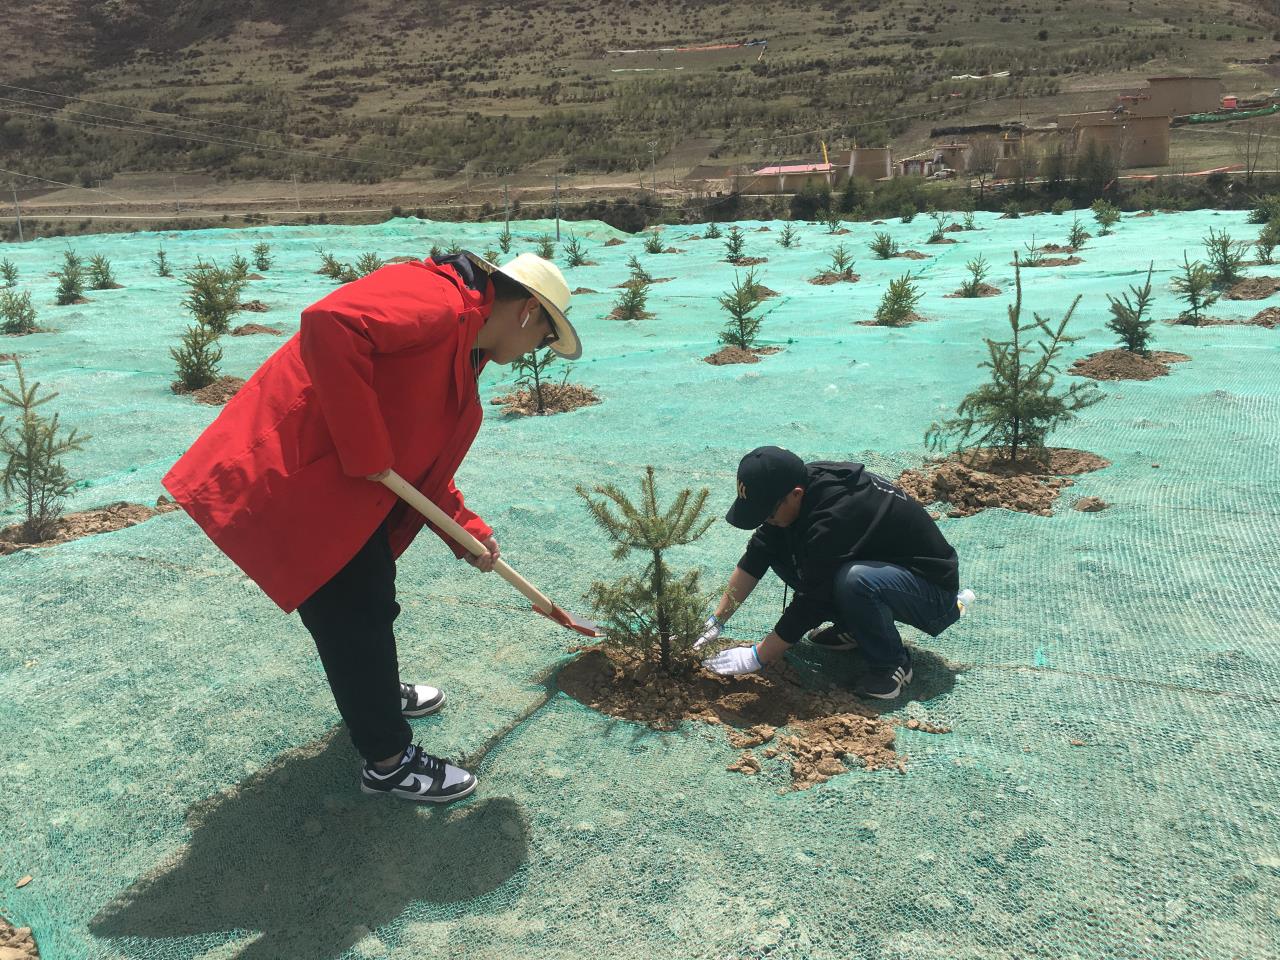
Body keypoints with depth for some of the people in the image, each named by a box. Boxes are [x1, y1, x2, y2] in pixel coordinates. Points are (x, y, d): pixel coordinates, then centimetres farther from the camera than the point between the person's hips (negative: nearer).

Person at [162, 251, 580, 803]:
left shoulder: (462, 352, 13)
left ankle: (375, 691, 50)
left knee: (372, 592, 26)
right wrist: (365, 451, -30)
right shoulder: (435, 301, -20)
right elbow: (330, 324, -37)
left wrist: (467, 531, 17)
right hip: (291, 476, -11)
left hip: (340, 479, 11)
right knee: (357, 610, -1)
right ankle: (388, 761, 15)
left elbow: (423, 458, 21)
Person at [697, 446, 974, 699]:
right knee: (780, 549, -4)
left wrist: (755, 658, -19)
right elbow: (757, 555, -3)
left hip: (932, 586, -8)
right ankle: (853, 628, 7)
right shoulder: (802, 483, -11)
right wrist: (716, 621, -4)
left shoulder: (835, 516, -34)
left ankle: (893, 663, -12)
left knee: (855, 581, -39)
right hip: (878, 567, 8)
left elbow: (811, 601, -28)